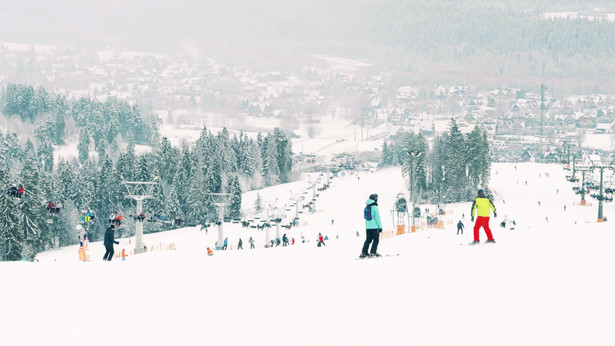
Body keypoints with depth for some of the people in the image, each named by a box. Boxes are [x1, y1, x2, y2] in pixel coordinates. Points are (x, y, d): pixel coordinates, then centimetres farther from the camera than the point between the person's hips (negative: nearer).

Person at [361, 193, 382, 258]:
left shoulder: (366, 207, 10)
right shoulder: (374, 207, -11)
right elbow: (377, 218, -12)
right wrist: (380, 226, -6)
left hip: (367, 227, 6)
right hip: (374, 226, -6)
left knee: (368, 240, 12)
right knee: (376, 239, 1)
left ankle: (364, 252, 6)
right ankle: (373, 252, -8)